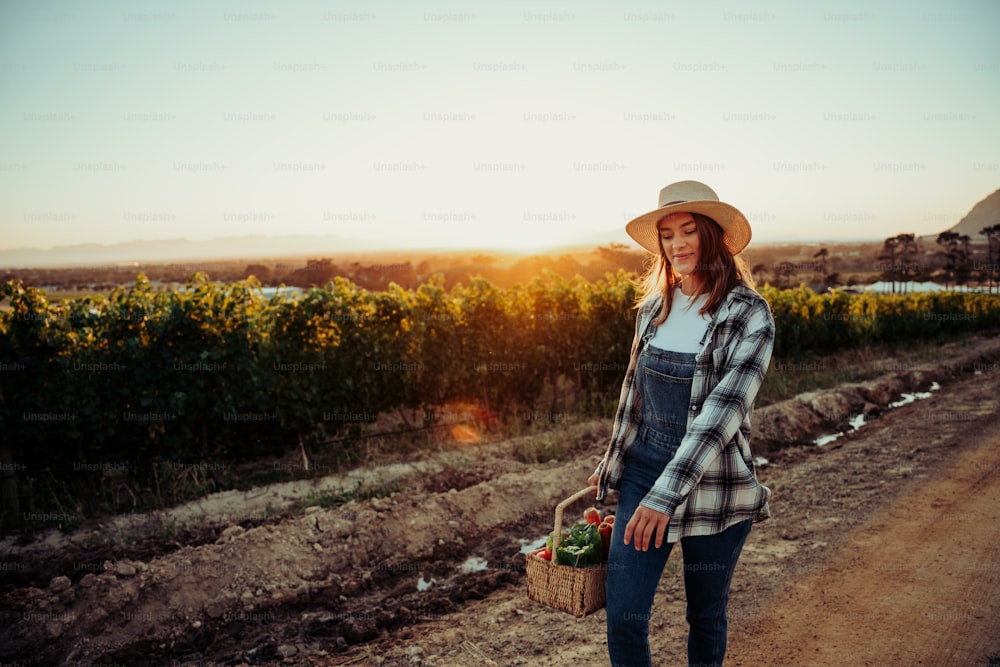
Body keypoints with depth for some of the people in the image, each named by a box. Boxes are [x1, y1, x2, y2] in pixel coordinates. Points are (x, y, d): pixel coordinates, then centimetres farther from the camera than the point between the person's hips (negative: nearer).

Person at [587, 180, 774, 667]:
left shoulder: (750, 315, -13)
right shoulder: (653, 307, 4)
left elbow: (723, 409, -23)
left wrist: (666, 495, -30)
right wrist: (611, 465, 21)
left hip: (713, 482, -3)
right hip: (644, 468, 4)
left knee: (706, 619, 15)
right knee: (623, 617, 0)